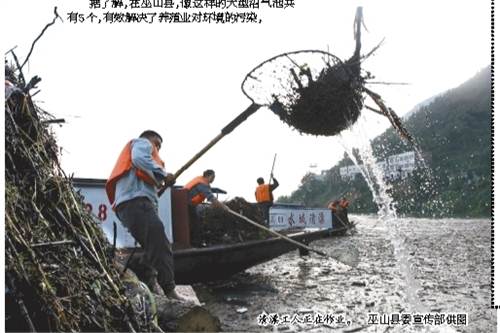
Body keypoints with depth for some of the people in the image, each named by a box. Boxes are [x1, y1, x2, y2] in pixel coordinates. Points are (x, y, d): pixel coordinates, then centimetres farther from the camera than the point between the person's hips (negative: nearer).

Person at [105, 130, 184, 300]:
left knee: (154, 249, 9)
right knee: (160, 245, -21)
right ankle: (169, 292, -30)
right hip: (136, 201, -10)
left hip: (129, 205, 10)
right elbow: (140, 159, -11)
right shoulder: (142, 143, 15)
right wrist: (163, 175, -8)